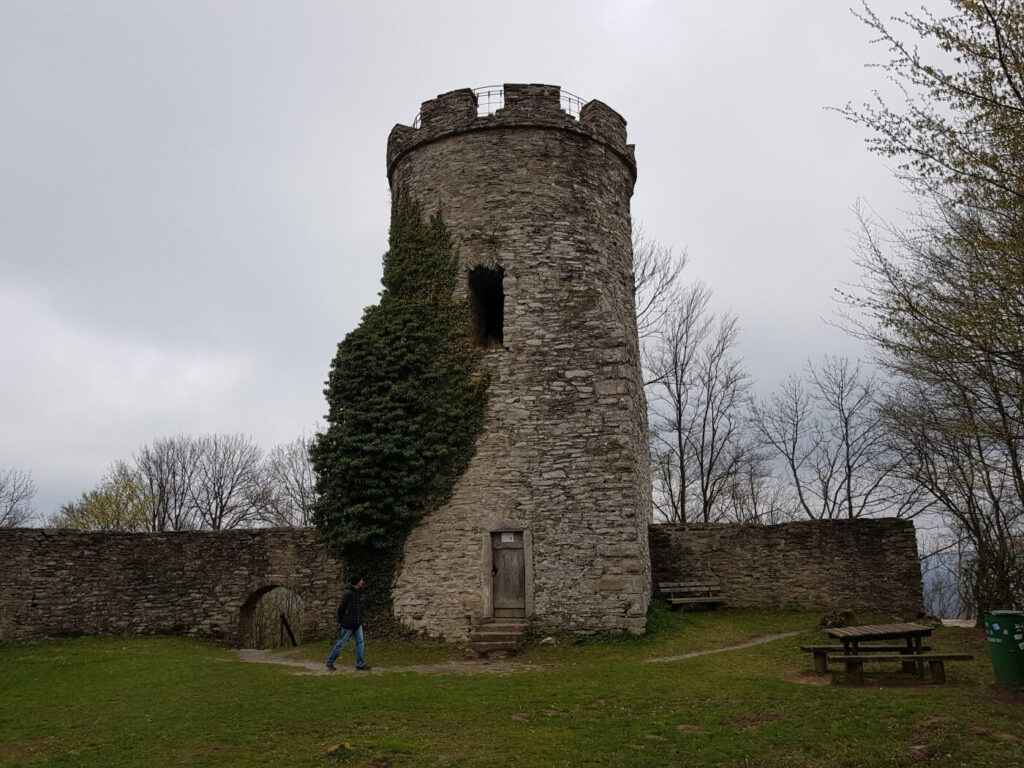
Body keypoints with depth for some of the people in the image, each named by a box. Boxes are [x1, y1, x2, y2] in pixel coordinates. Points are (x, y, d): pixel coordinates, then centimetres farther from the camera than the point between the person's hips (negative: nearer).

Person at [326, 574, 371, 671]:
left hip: (357, 623, 8)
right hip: (348, 623, -8)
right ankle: (330, 662, 18)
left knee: (360, 642, 1)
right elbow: (341, 608, -18)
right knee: (341, 643, 3)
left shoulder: (355, 592, 9)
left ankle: (360, 664, 4)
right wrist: (341, 621, -6)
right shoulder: (348, 593, -20)